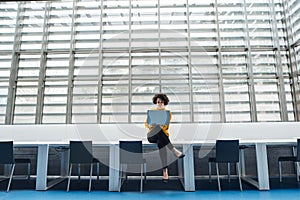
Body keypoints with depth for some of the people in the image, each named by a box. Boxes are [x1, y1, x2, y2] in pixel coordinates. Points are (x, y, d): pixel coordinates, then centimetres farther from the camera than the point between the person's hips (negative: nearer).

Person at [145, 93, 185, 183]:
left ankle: (165, 171, -44)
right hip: (151, 135, 0)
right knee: (158, 127, -39)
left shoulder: (168, 113, 9)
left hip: (162, 135, 0)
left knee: (161, 143, -41)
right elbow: (146, 123, 8)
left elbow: (166, 127, -2)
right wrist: (150, 125, -16)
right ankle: (174, 150, -41)